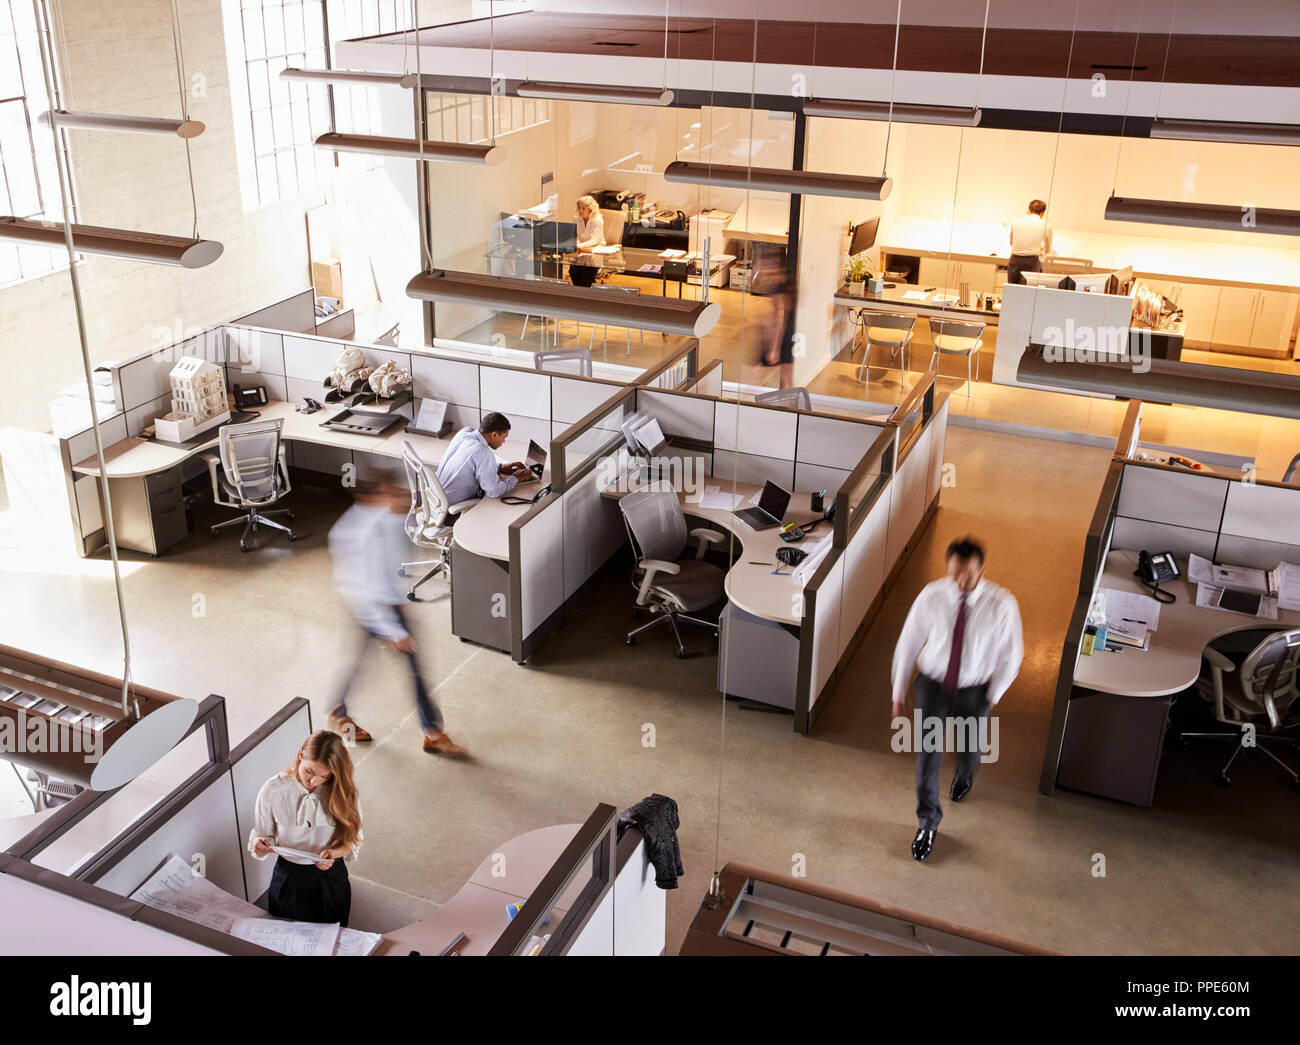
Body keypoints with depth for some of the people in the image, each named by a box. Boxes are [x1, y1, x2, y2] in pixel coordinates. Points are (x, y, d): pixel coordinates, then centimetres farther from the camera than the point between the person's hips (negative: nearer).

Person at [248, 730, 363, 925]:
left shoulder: (343, 792, -14)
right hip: (288, 878, 0)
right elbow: (262, 833, -5)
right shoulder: (272, 790, -17)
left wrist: (334, 853, -24)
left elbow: (353, 840, -4)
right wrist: (258, 844, -27)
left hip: (330, 878, 0)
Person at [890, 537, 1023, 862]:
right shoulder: (931, 596, -20)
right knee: (927, 753, -4)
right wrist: (899, 693, 0)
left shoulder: (1002, 604, -23)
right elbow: (908, 643, -7)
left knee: (968, 750, 19)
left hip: (974, 691, 0)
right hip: (933, 684, 0)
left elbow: (1012, 653, -7)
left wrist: (993, 696, -1)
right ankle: (927, 821, 19)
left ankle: (964, 774, 60)